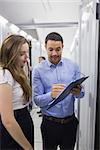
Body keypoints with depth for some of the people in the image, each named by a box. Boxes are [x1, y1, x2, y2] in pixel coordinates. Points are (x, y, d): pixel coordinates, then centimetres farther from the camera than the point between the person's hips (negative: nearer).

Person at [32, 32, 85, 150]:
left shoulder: (73, 66, -3)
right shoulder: (38, 70, -9)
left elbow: (81, 94, 0)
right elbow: (37, 100, -11)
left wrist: (78, 92, -24)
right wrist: (51, 95, -31)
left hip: (70, 122, 2)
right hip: (50, 123, -2)